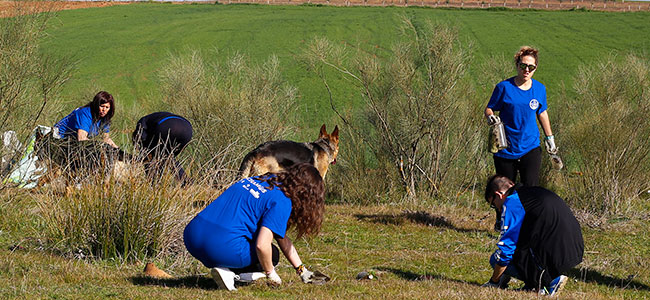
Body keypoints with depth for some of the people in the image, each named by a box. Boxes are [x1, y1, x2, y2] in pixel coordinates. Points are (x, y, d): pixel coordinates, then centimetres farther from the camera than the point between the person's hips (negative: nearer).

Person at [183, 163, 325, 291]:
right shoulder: (282, 202, -6)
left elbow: (281, 238, 29)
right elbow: (262, 245, -17)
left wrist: (302, 271, 33)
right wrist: (270, 273, 3)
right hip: (224, 246, -8)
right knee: (272, 254, 19)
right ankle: (228, 272, -3)